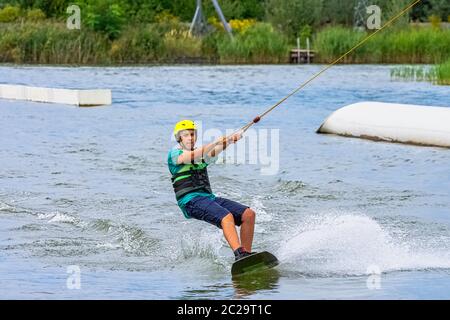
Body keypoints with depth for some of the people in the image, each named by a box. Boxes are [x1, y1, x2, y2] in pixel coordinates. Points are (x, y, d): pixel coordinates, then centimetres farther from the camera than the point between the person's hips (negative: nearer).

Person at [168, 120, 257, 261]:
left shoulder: (202, 154, 22)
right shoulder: (174, 153, 4)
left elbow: (213, 153, 0)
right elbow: (193, 157, -17)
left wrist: (230, 140, -21)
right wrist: (216, 142, -28)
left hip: (210, 197, 7)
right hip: (191, 200, -7)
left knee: (248, 214, -5)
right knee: (227, 217, -31)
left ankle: (246, 253, -1)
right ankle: (239, 254, -47)